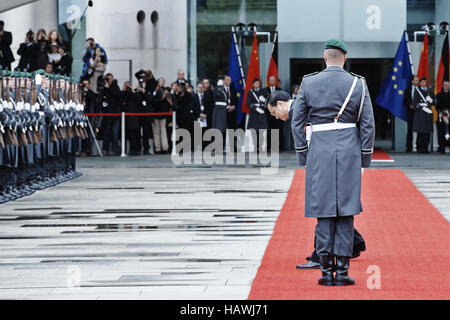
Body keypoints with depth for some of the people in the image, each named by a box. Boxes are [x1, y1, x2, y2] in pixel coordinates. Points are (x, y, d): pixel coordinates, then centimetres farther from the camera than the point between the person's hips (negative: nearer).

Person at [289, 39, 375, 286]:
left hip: (319, 150, 0)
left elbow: (297, 122, 4)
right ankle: (342, 271, 1)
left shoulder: (308, 83, 1)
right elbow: (368, 124, 1)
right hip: (349, 150, 0)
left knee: (323, 213, 4)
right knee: (346, 214, 3)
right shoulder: (358, 84, 0)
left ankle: (327, 272, 3)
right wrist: (365, 159, 9)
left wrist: (302, 155, 12)